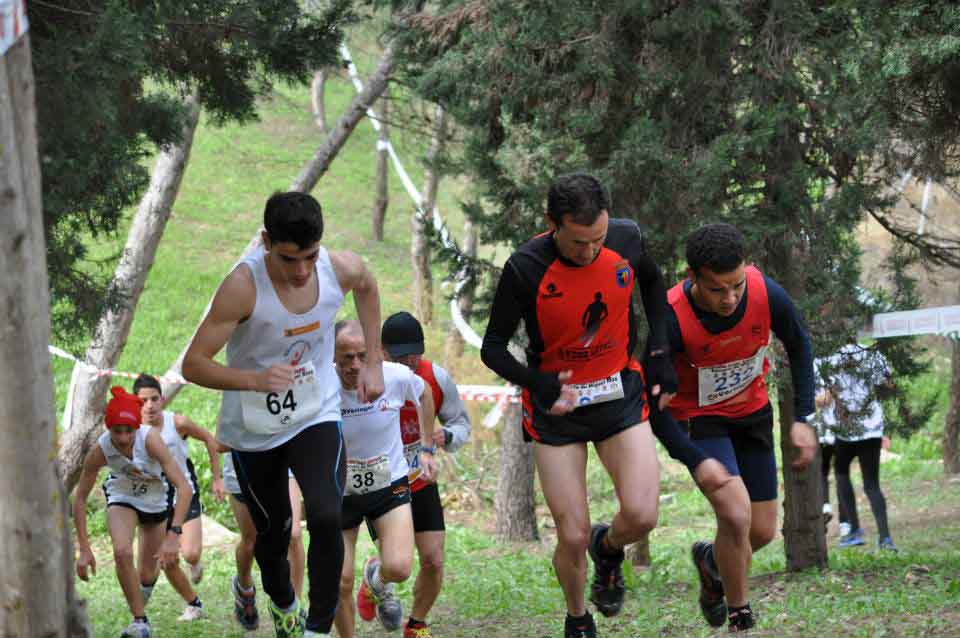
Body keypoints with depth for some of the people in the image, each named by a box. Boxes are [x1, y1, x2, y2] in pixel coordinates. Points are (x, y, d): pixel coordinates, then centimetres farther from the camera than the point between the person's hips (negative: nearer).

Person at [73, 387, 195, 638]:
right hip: (122, 499, 0)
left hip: (156, 502, 0)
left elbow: (184, 487, -39)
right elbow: (80, 498, -17)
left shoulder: (150, 440, -36)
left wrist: (173, 535, -47)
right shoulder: (99, 452, -29)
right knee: (122, 552, -28)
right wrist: (84, 548, -22)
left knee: (148, 575, 7)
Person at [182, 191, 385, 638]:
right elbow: (193, 365, -24)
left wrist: (373, 363, 9)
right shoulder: (243, 286, -29)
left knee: (326, 519, -22)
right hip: (253, 430, -1)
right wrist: (257, 379, -40)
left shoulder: (343, 269, -16)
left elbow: (367, 286, 12)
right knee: (273, 532, 14)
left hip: (317, 417, 1)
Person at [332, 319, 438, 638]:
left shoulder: (396, 377, -18)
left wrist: (427, 450, 8)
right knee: (340, 584, -2)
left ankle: (377, 579, 21)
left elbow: (424, 393, 8)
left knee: (399, 568, -17)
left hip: (389, 485, 1)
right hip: (339, 491, -1)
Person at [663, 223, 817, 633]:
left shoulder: (767, 294, -24)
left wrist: (803, 419, -2)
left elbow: (799, 347, -2)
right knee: (736, 514, -24)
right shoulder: (673, 319, -32)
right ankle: (739, 616, -1)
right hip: (698, 419, -4)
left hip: (753, 412, 4)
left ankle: (711, 561, 41)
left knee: (762, 532, 6)